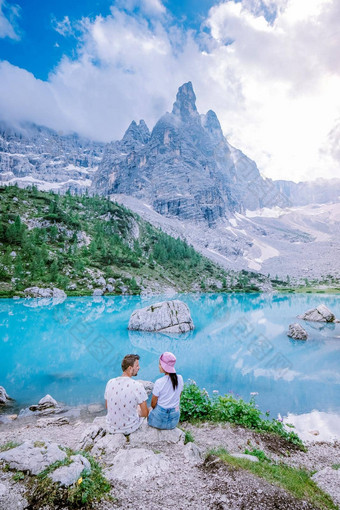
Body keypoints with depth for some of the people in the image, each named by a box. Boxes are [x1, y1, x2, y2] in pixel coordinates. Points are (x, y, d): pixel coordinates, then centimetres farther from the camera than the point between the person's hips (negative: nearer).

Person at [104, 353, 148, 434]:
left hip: (111, 428, 4)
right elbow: (145, 413, -15)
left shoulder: (110, 382, -11)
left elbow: (107, 407, 5)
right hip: (129, 429, -4)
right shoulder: (137, 386, -24)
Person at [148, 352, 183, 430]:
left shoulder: (159, 382, -22)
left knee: (149, 411, 28)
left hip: (159, 420, -4)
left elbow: (153, 403, -9)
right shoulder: (180, 379, -9)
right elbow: (178, 397, 5)